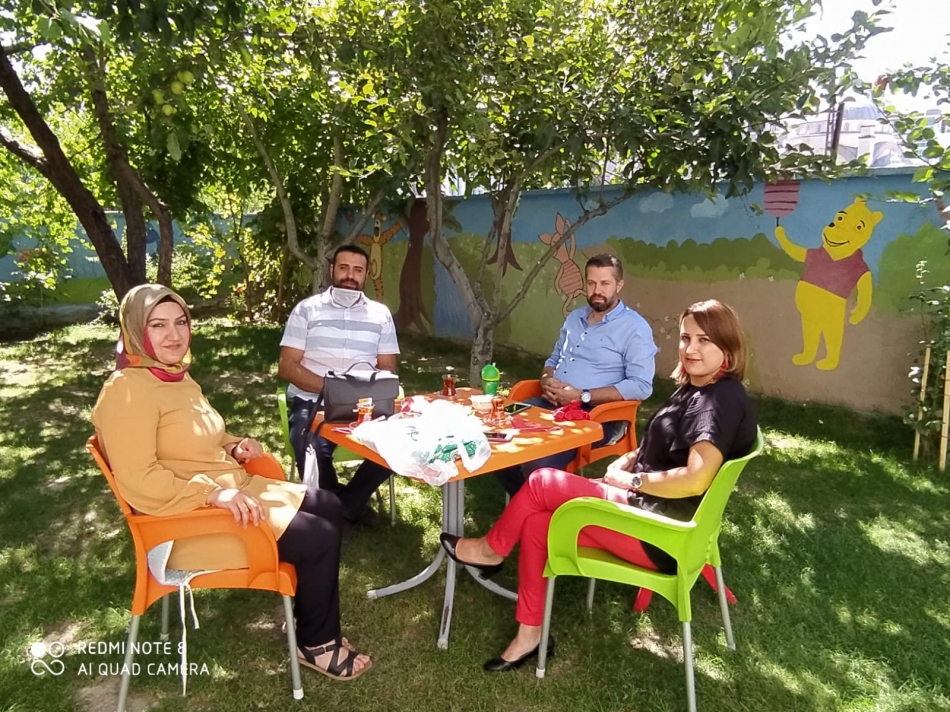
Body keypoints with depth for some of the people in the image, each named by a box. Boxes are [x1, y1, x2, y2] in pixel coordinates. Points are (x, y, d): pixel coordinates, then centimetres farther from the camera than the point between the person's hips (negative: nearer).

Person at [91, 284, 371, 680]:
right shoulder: (127, 391, -19)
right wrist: (214, 493, -30)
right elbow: (139, 483, -25)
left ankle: (313, 621, 18)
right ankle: (316, 644, 11)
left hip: (230, 492, 10)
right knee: (320, 538, -13)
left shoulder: (175, 376, 11)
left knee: (330, 508, 7)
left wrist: (234, 448, 4)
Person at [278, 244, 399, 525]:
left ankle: (343, 504, 0)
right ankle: (349, 504, -2)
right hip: (312, 401, -2)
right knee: (311, 448, -34)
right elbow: (287, 367, -2)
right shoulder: (306, 309, 5)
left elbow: (388, 369, 9)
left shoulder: (381, 314, 11)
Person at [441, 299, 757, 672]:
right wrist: (624, 462, 1)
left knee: (543, 482, -9)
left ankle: (490, 550, 18)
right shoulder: (692, 388, 13)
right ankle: (529, 635, 13)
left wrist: (632, 479, -16)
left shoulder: (722, 397, -17)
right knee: (537, 525, 0)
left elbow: (696, 479, -29)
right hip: (649, 511, 10)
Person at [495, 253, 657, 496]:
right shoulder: (574, 317, 18)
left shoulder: (634, 327, -5)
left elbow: (641, 386, -14)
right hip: (552, 404, 7)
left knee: (539, 462, -30)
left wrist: (583, 396, -18)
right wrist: (547, 380, 1)